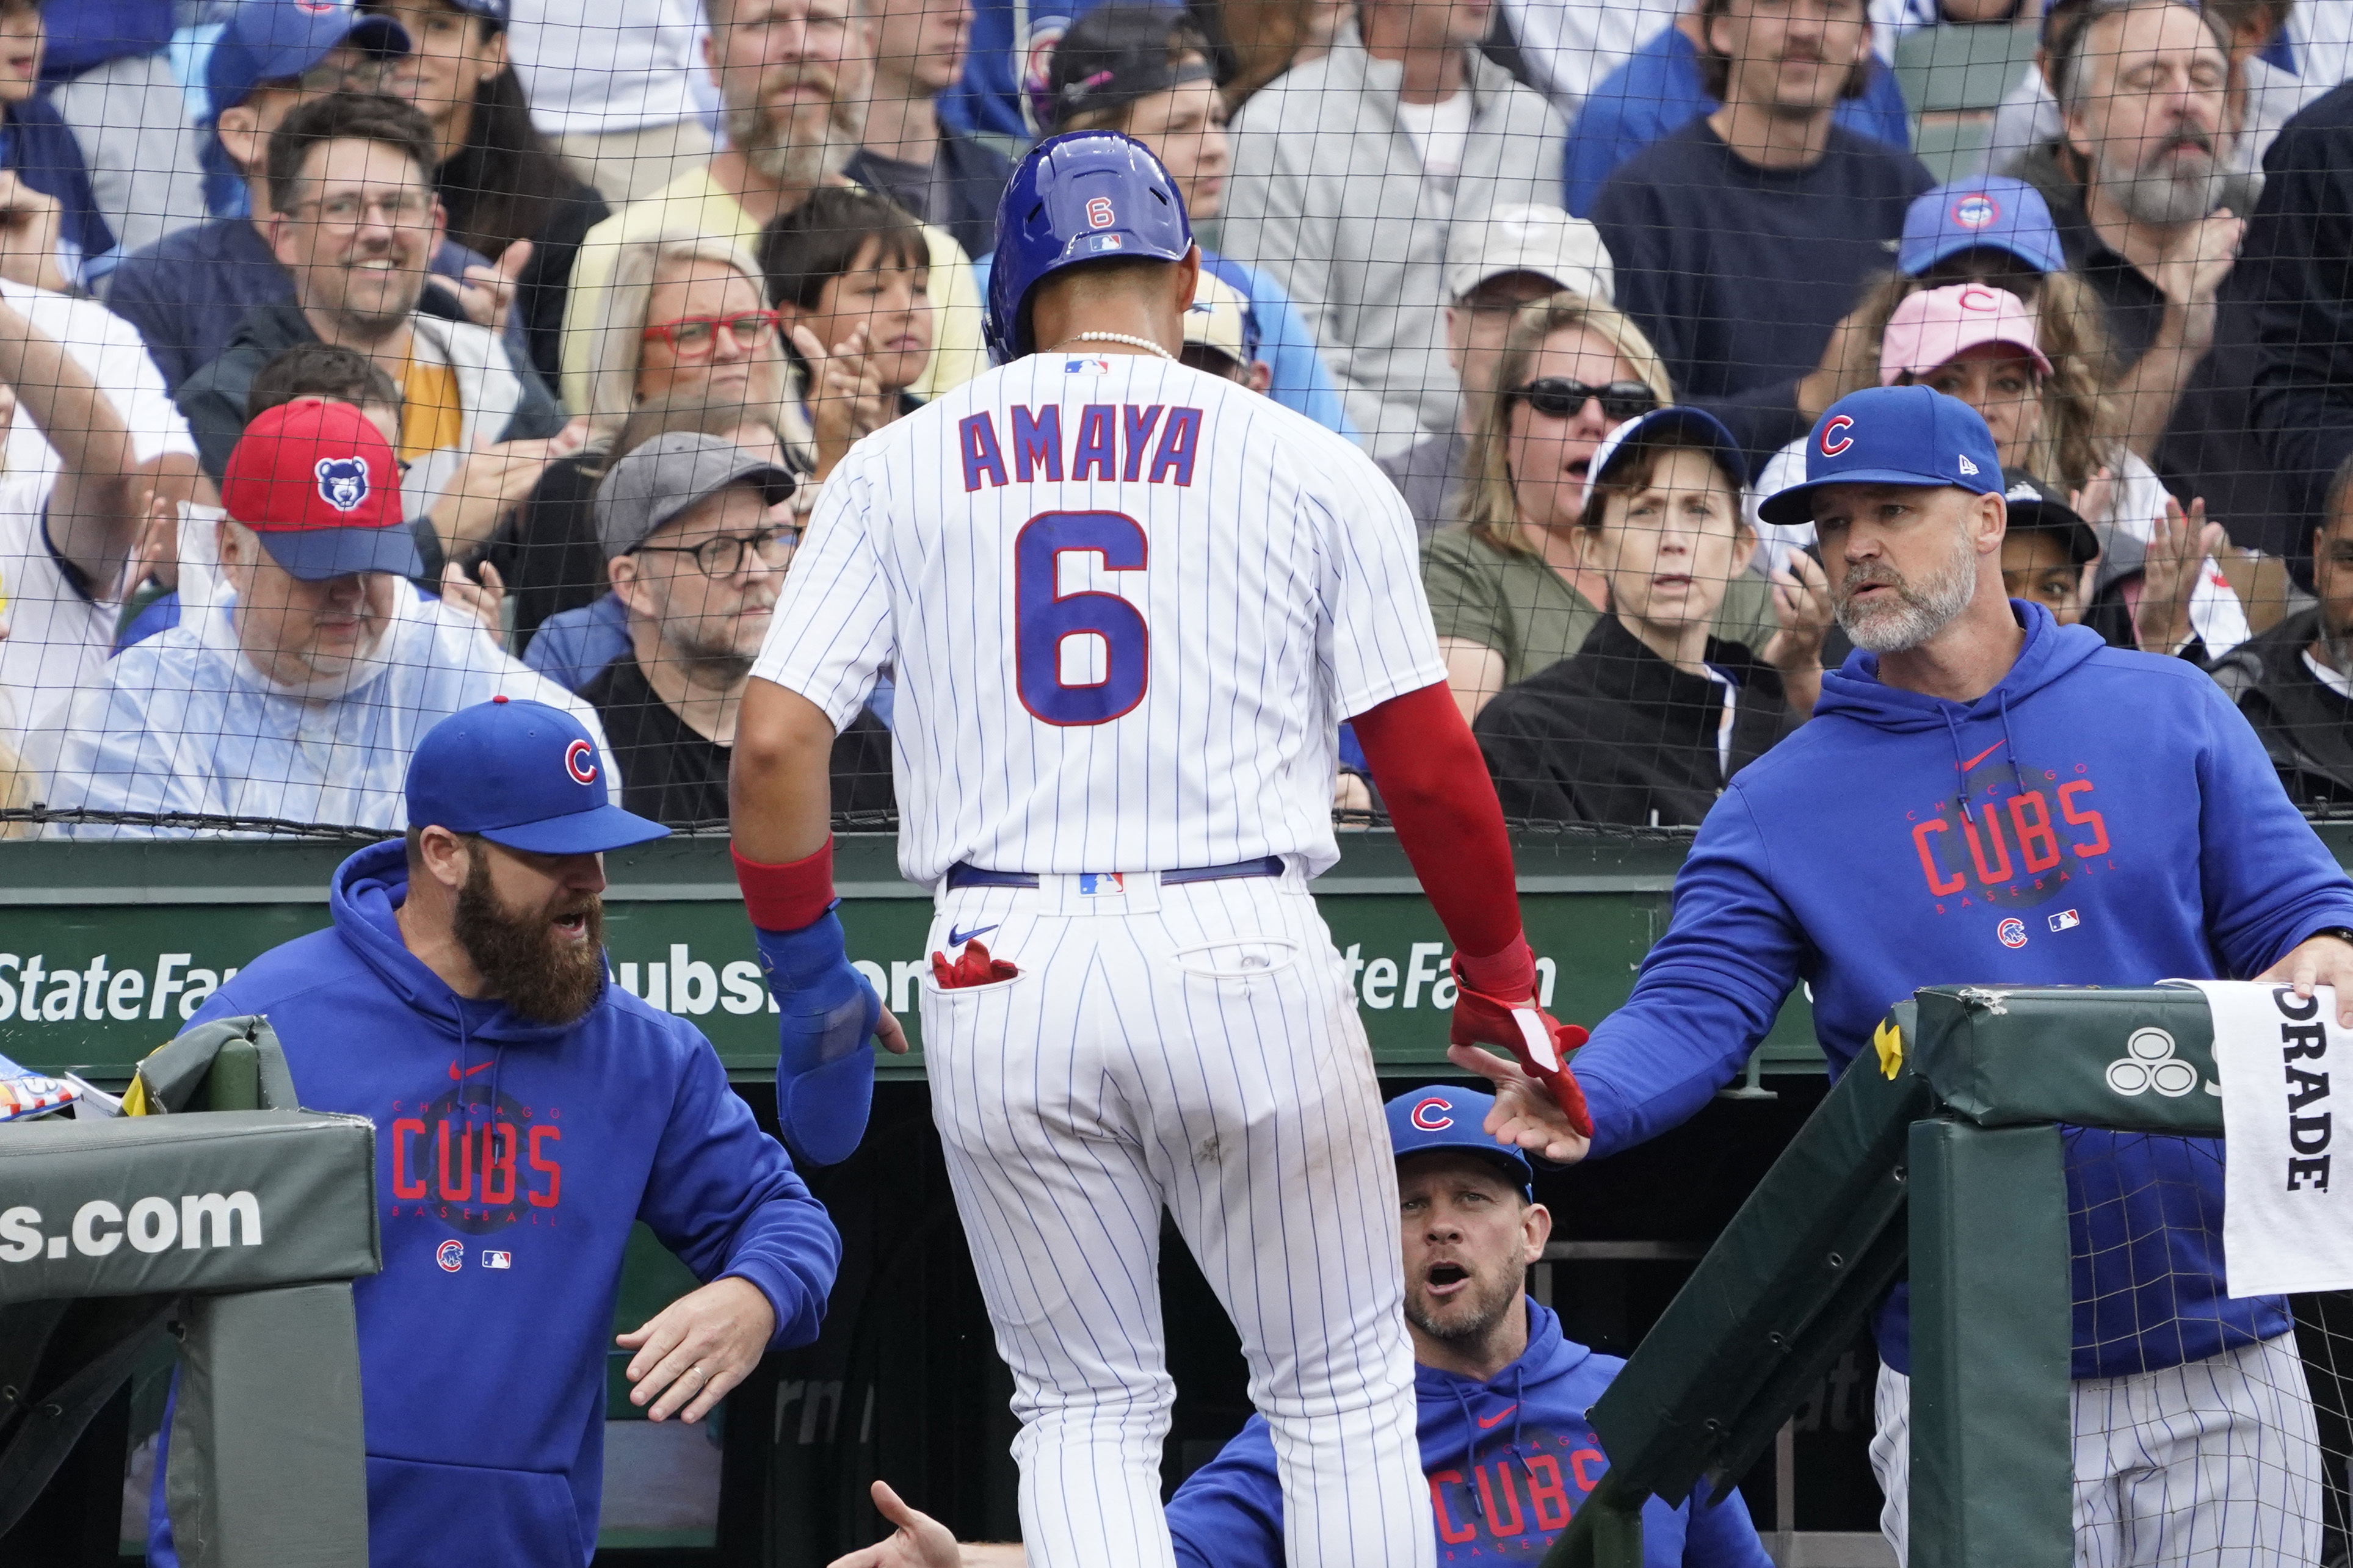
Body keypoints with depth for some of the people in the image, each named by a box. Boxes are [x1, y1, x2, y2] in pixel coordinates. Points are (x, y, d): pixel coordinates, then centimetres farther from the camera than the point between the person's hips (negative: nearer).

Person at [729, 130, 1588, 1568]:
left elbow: (775, 742, 1)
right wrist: (1499, 974, 16)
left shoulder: (898, 466, 8)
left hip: (999, 976, 1)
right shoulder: (1309, 467, 4)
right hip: (1243, 956, -1)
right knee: (1344, 1390, 10)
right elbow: (1428, 762, 3)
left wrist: (810, 981, 11)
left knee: (1087, 1410, 11)